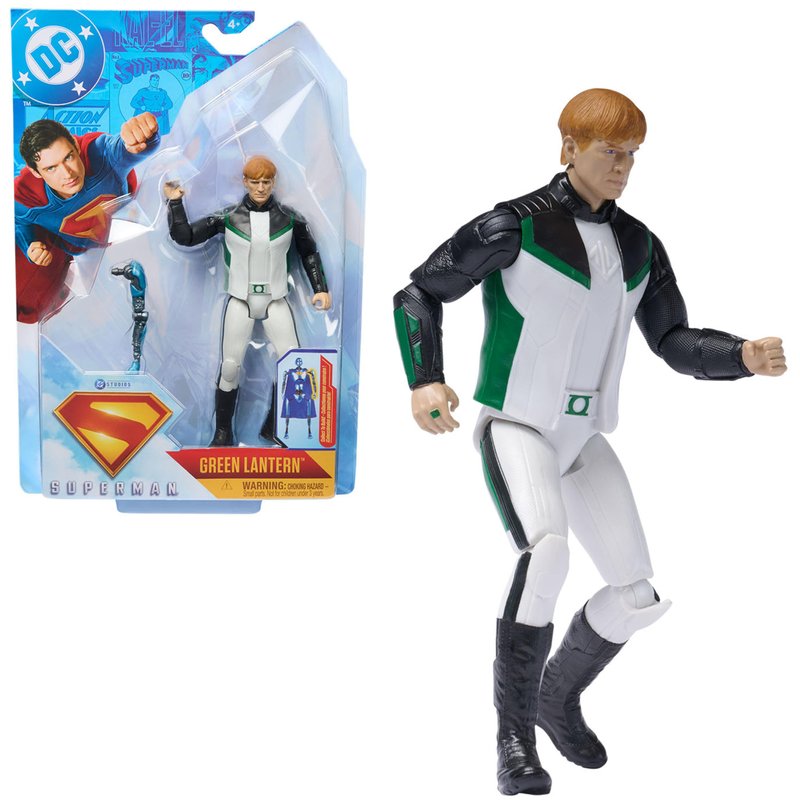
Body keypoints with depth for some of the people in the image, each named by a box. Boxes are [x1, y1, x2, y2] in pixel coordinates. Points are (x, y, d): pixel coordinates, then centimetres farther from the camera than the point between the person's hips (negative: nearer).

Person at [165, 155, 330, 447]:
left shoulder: (289, 219, -1)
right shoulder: (228, 218, -3)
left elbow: (309, 252, 13)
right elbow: (185, 237, -2)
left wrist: (320, 289, 5)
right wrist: (175, 202, -12)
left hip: (276, 301, 1)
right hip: (240, 302, -1)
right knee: (230, 367, -5)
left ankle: (274, 428, 13)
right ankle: (223, 433, 12)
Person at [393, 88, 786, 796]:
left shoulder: (638, 244, 6)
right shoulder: (516, 225, -11)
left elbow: (675, 342, 4)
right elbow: (419, 293, -7)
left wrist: (744, 356, -16)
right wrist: (424, 381, -22)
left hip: (584, 435, 6)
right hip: (516, 426, -6)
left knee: (639, 596, 1)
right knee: (547, 551, -34)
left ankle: (559, 696, 28)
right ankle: (515, 731, -16)